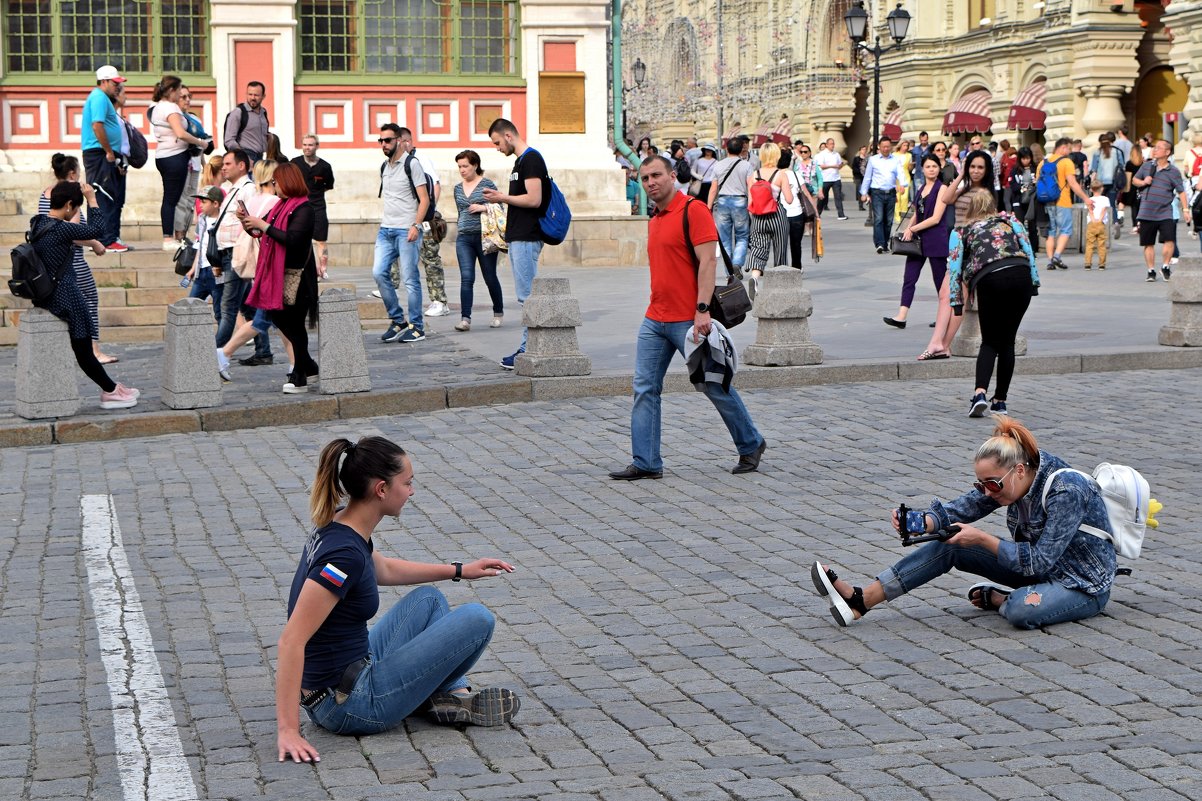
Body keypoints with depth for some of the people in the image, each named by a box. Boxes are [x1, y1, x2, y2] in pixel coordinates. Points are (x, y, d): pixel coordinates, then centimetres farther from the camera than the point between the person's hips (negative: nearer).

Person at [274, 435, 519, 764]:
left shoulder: (338, 526, 2)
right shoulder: (345, 553, -26)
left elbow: (382, 570, 25)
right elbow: (291, 641, -30)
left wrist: (459, 570, 27)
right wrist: (287, 730, -30)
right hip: (350, 705, -9)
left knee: (429, 599, 25)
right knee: (477, 619, -5)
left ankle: (456, 694, 14)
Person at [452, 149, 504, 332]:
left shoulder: (487, 184, -2)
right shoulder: (458, 188, 13)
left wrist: (483, 207, -15)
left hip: (484, 236, -3)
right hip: (464, 238, 3)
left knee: (490, 277, 6)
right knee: (466, 278, -9)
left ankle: (498, 313, 26)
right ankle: (465, 319, -14)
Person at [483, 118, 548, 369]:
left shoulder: (531, 159, -14)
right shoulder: (521, 160, 18)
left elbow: (534, 199, -21)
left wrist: (503, 197, -11)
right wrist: (501, 197, 13)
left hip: (526, 238, -11)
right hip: (519, 236, 11)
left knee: (526, 296, -9)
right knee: (525, 296, 11)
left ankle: (529, 351, -7)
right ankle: (527, 348, 15)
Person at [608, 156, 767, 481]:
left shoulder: (693, 210, -10)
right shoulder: (653, 221, 16)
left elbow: (707, 261, -17)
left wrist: (702, 310, -23)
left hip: (689, 321, -8)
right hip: (654, 321, 8)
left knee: (715, 386, 3)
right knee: (644, 389, 0)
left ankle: (751, 445, 21)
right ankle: (646, 463, 2)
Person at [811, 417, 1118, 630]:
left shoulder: (1066, 491, -30)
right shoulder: (1005, 479, -7)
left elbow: (1040, 560, -29)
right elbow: (959, 509, -7)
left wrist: (982, 539, -30)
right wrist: (920, 522, -27)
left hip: (1085, 584, -7)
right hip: (1040, 568, 7)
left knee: (1021, 610, -40)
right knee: (948, 545, -6)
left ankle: (998, 599, -3)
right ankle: (859, 601, -9)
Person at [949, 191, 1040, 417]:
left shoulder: (961, 231, 20)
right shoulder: (1009, 219, 26)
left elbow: (954, 269, 12)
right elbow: (1027, 248, 15)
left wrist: (956, 303, 14)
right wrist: (1034, 283, 14)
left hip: (989, 280, -2)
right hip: (1021, 275, 2)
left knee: (990, 342, 11)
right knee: (1007, 341, 14)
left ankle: (979, 393, -11)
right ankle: (1000, 401, 14)